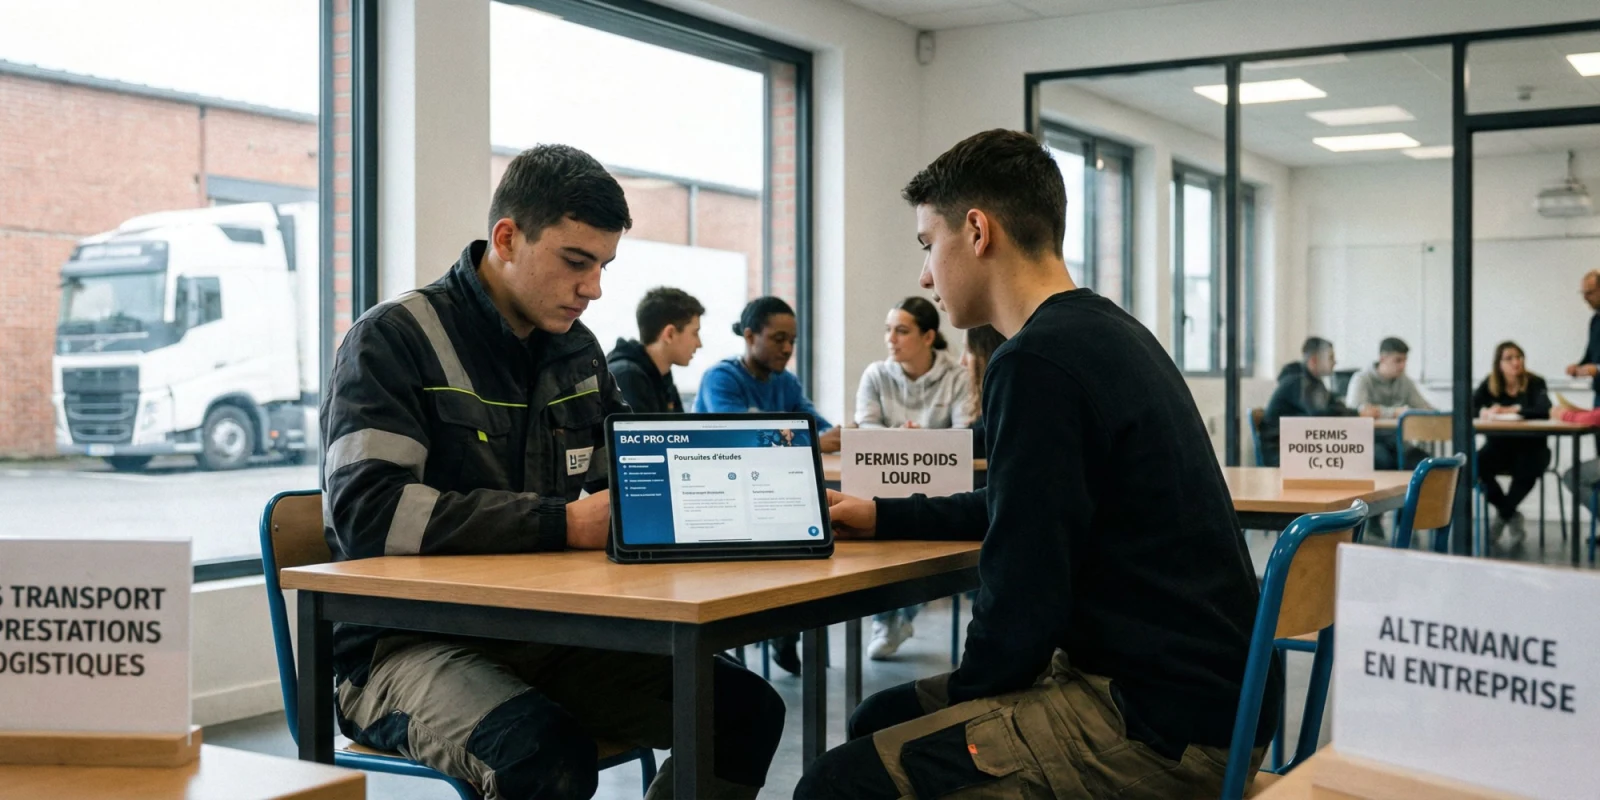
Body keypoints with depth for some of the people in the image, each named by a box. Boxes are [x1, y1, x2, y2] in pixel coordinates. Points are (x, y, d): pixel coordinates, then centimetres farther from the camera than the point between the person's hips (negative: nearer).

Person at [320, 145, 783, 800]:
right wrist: (562, 525, -28)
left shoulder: (578, 352, 11)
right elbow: (368, 512, -23)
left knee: (747, 710, -8)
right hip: (411, 643, -6)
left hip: (543, 634, 7)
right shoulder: (394, 340, -10)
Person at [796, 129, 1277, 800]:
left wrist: (962, 700, -1)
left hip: (1165, 723, -10)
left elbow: (1021, 599, -20)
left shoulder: (1037, 361, -20)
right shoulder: (1106, 331, 12)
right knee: (881, 723, 18)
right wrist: (883, 517, 30)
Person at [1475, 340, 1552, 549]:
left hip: (1530, 446, -2)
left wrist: (1512, 410, -23)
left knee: (1526, 470, -35)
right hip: (1499, 445, 2)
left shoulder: (1535, 383, -5)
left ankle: (1502, 516, -7)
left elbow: (1544, 411, -22)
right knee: (1476, 465, -29)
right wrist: (1485, 412, -28)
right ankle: (1513, 517, -10)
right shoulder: (1489, 384, 3)